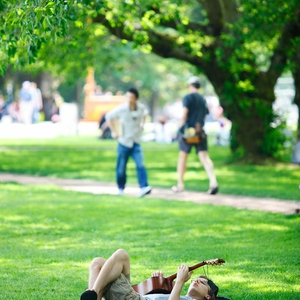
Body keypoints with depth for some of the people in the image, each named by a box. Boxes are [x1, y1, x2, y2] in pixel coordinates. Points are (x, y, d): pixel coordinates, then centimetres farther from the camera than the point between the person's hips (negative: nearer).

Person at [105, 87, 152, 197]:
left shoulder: (141, 108, -4)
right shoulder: (121, 109, -13)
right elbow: (108, 117, 1)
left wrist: (142, 123, 7)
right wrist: (114, 131, -6)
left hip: (136, 143, 1)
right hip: (124, 143, -1)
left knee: (140, 165, -16)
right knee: (121, 168, 6)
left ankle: (144, 187, -22)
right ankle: (121, 188, 25)